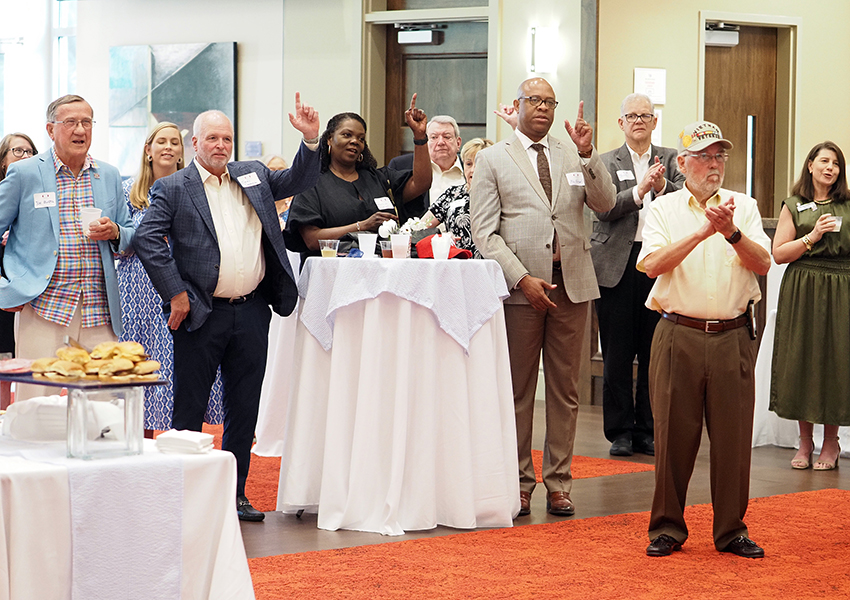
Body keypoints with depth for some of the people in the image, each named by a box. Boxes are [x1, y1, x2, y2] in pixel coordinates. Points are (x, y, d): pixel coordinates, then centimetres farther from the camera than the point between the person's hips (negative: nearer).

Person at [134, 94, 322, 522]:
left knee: (244, 408, 9)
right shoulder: (173, 189, -1)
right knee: (189, 408, 2)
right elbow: (147, 239, -9)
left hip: (251, 313, 4)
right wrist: (174, 293, -14)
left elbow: (299, 180, 13)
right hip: (202, 314, -4)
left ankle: (235, 493, 18)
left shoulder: (254, 177, 13)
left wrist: (311, 140, -5)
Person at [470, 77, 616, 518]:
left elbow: (605, 203, 2)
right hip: (520, 286, -3)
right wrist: (523, 279, -12)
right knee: (517, 389, 1)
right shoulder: (492, 159, 4)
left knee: (565, 389, 5)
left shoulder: (573, 154, 13)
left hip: (571, 283, 3)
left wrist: (587, 154, -12)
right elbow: (484, 232, -2)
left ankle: (558, 484, 11)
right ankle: (519, 482, 9)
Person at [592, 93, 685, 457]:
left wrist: (662, 186, -21)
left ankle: (648, 430, 13)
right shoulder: (606, 163, 7)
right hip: (617, 265, -1)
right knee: (617, 354, 2)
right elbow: (604, 208, -8)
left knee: (654, 352, 4)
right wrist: (640, 190, -20)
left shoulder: (671, 160, 11)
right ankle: (620, 431, 10)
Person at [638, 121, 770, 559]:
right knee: (673, 434, 1)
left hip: (732, 337, 1)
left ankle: (732, 530, 14)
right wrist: (703, 231, -18)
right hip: (679, 336, -1)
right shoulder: (663, 209, 5)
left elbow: (763, 263, -2)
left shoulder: (744, 207, 10)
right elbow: (653, 264, -11)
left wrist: (731, 232, -19)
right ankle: (667, 528, 13)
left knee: (734, 435, 3)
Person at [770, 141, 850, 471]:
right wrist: (812, 237, -9)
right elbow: (778, 253, 1)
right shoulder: (794, 206, 8)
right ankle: (805, 440, 12)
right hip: (801, 293, 0)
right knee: (801, 361, 0)